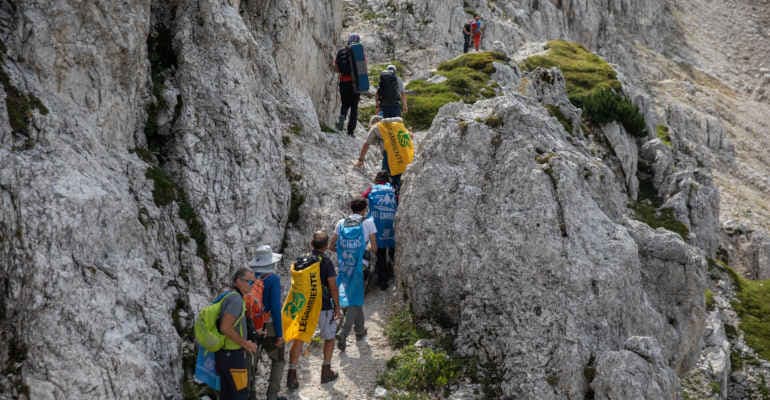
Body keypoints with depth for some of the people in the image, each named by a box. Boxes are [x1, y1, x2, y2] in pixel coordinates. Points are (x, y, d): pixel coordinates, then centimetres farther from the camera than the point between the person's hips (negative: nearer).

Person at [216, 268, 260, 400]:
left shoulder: (229, 296, 10)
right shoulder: (236, 299, -20)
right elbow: (225, 327, -26)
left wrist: (243, 342, 18)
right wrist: (245, 344, -17)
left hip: (223, 352, 9)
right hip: (232, 354, -9)